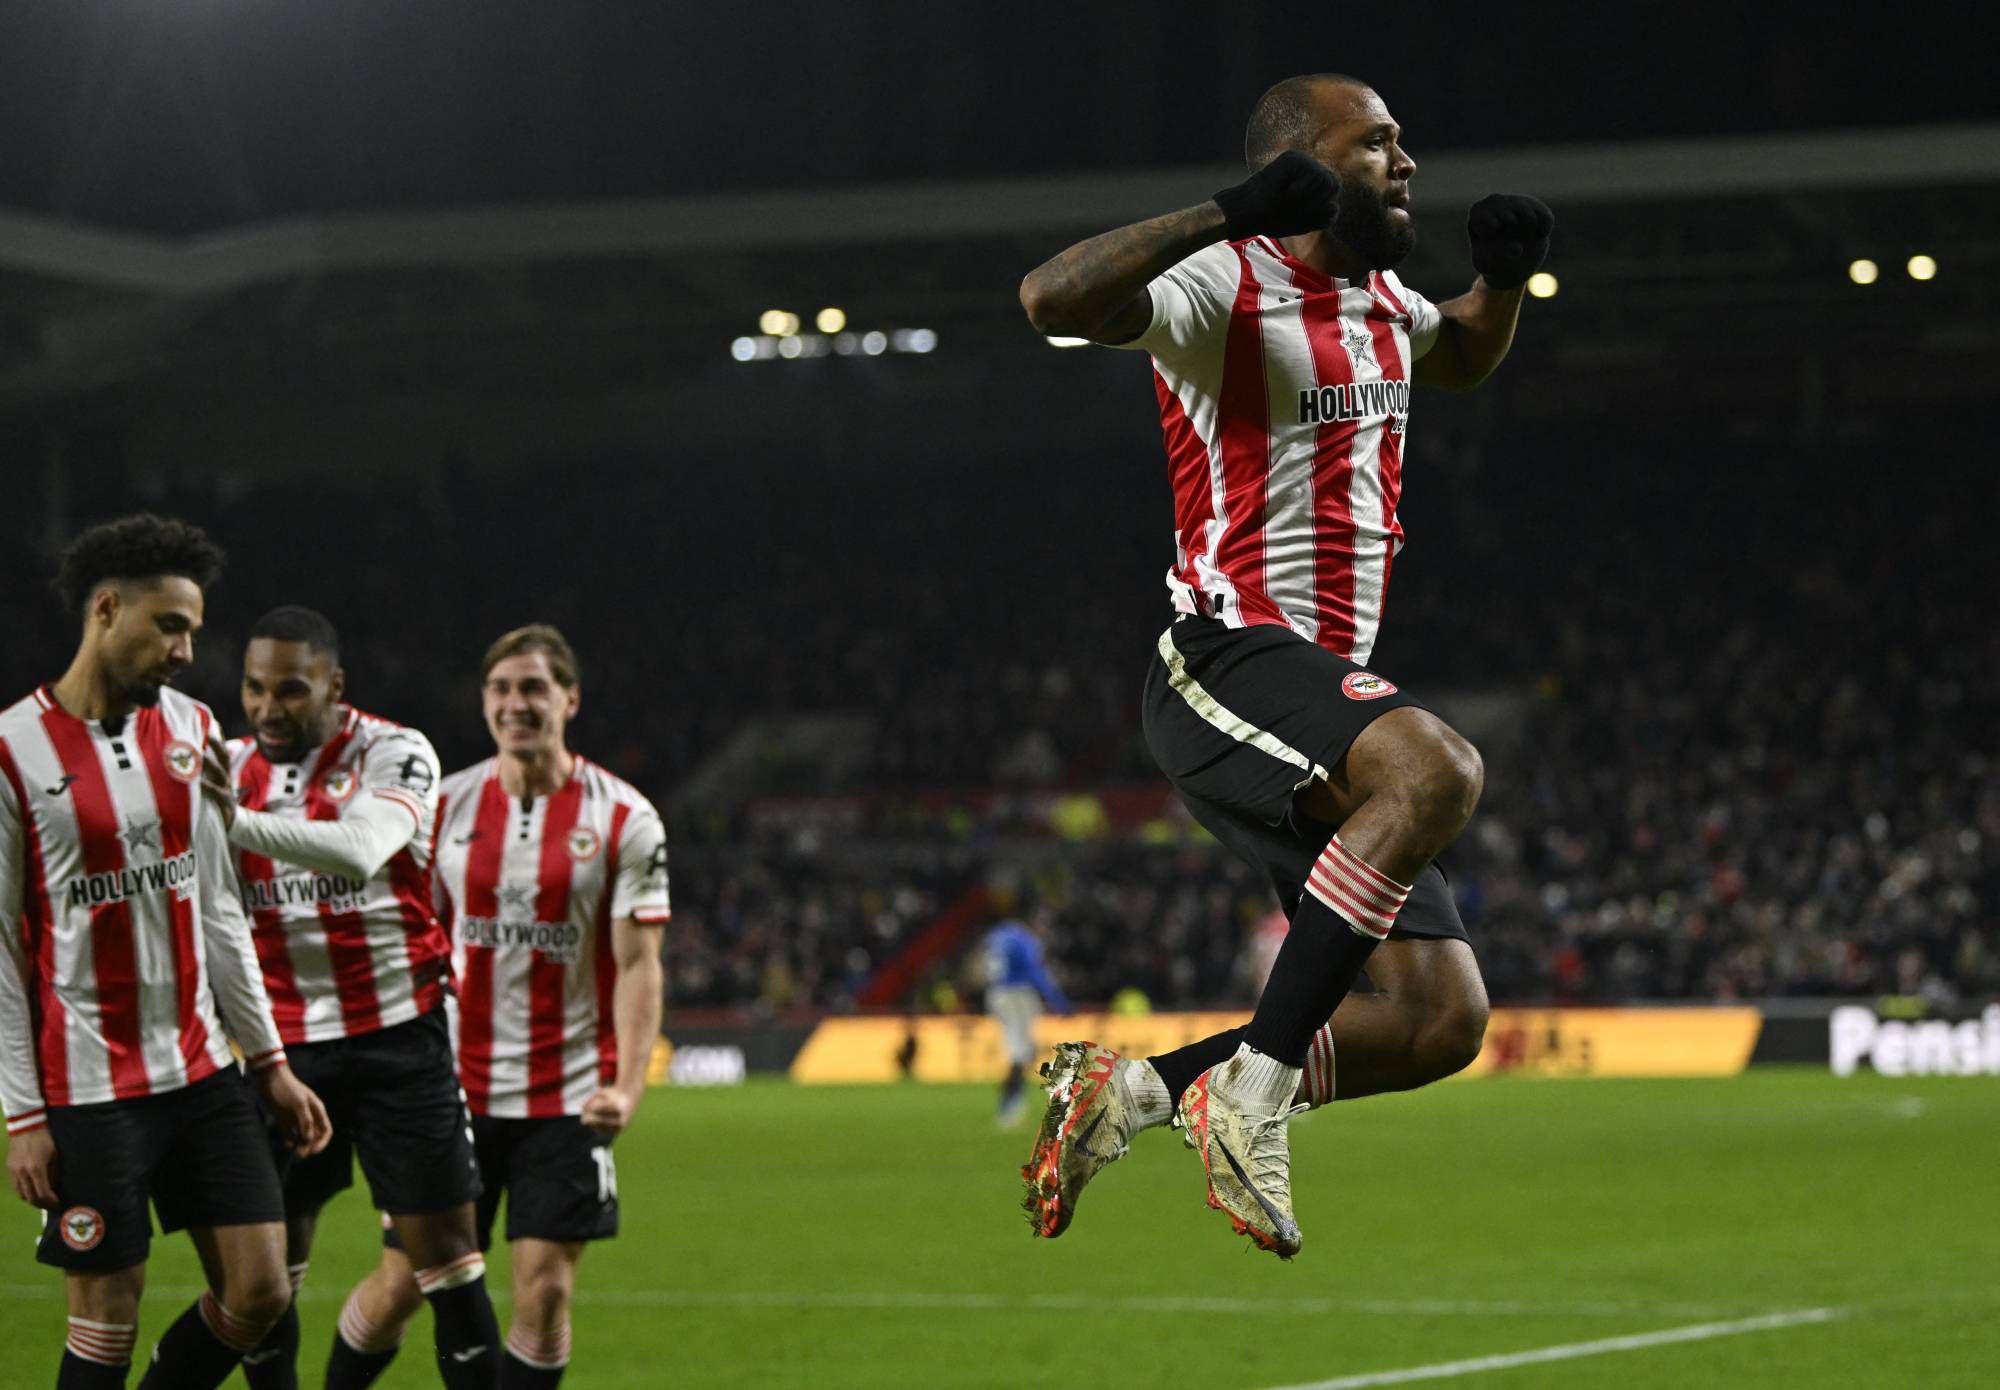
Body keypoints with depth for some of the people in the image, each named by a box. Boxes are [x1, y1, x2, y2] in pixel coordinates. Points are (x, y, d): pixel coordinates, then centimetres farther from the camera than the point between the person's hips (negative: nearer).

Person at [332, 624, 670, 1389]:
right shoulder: (445, 805, 4)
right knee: (399, 1284, 3)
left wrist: (628, 1086, -17)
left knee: (545, 1291, -7)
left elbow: (638, 965, -5)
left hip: (566, 1095, -2)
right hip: (453, 1088, 2)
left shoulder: (624, 819, -3)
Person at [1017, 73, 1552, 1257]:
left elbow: (1465, 359, 41)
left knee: (1442, 1019, 2)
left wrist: (1505, 279, 20)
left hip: (1325, 691, 9)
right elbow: (1054, 300, -27)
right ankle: (1254, 1085, -30)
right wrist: (1232, 213, -30)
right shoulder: (1227, 284, -8)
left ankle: (1134, 1087, 14)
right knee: (1440, 769, -38)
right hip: (1231, 664, -9)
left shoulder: (1377, 294, 18)